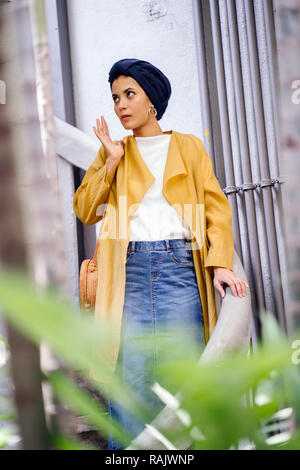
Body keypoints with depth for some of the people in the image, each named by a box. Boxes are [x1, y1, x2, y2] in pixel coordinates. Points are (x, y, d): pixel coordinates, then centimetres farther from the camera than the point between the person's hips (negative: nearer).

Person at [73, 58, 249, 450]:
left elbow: (216, 207, 5)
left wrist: (221, 263, -9)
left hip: (180, 266, -1)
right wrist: (111, 160, 2)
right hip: (129, 270, 1)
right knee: (129, 372, -4)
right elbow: (85, 210, 10)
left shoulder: (188, 147, 14)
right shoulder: (113, 152, 19)